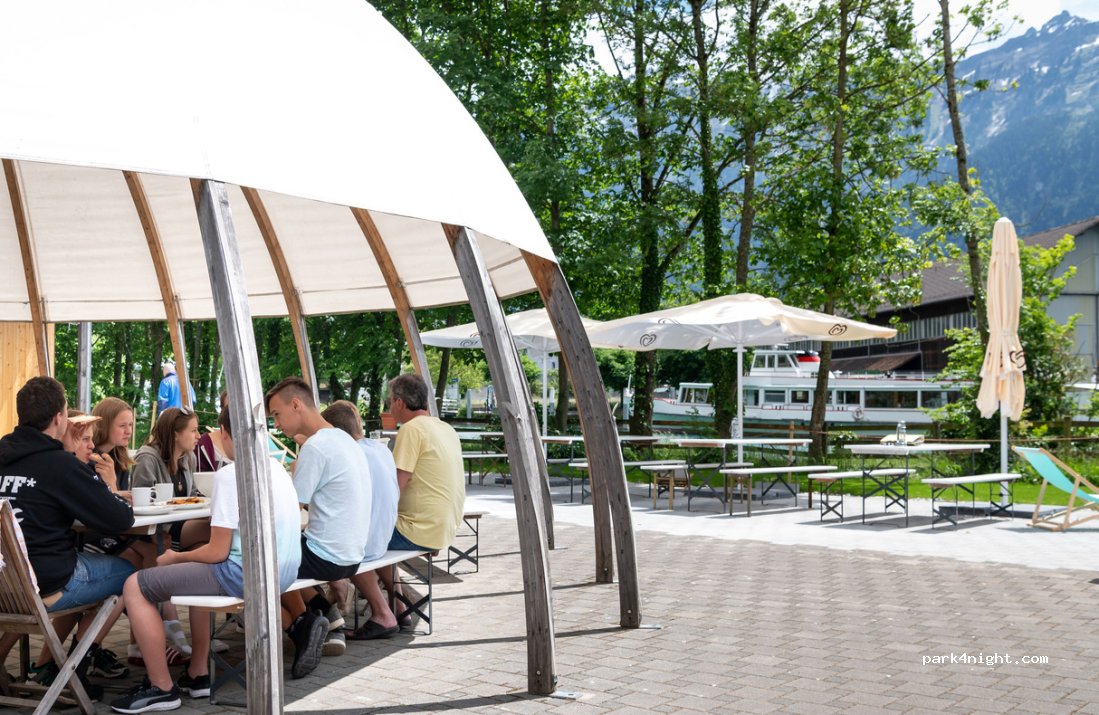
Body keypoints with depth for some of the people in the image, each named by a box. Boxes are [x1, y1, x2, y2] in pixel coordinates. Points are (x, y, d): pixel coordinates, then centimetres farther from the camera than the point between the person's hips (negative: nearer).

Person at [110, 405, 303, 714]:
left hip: (247, 573, -9)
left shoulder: (230, 475, -14)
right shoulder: (276, 467, 11)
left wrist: (175, 558, 5)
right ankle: (198, 675, 33)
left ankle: (162, 688, 6)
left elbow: (217, 553, -13)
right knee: (198, 572, 35)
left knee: (137, 585, 0)